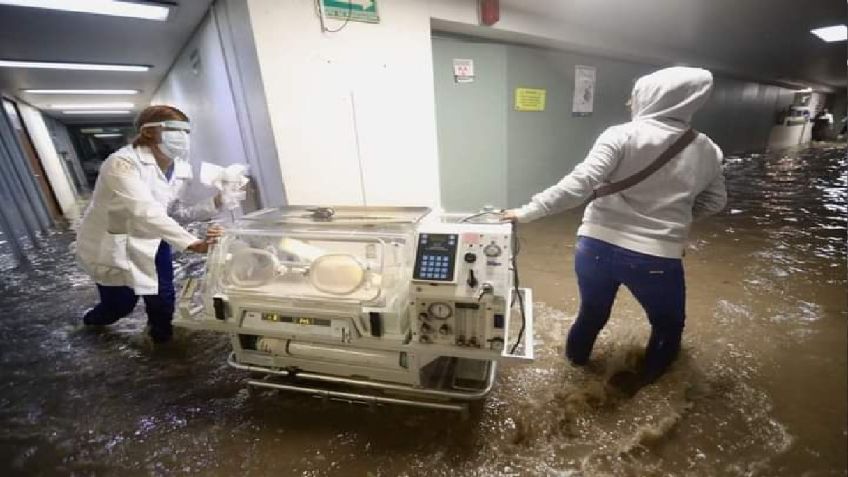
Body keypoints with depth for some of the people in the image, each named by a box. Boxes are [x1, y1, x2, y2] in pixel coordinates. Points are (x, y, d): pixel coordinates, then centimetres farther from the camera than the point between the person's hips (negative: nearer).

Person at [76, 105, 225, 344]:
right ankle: (92, 319, 47)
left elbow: (179, 212, -6)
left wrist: (216, 203, -22)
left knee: (163, 301, 1)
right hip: (111, 245, -5)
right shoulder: (123, 163, -29)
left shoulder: (181, 169, -9)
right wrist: (193, 243, -53)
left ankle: (162, 340, 32)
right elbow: (145, 211, -42)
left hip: (151, 240, 5)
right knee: (120, 305, 9)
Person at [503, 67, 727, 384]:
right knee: (668, 325, 30)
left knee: (592, 313, 26)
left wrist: (527, 212, -17)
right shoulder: (707, 151, 4)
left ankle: (576, 357, 52)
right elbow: (714, 202, 17)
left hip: (598, 247, -1)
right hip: (658, 258, 1)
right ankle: (646, 379, 50)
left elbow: (579, 184, -21)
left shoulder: (622, 136, -9)